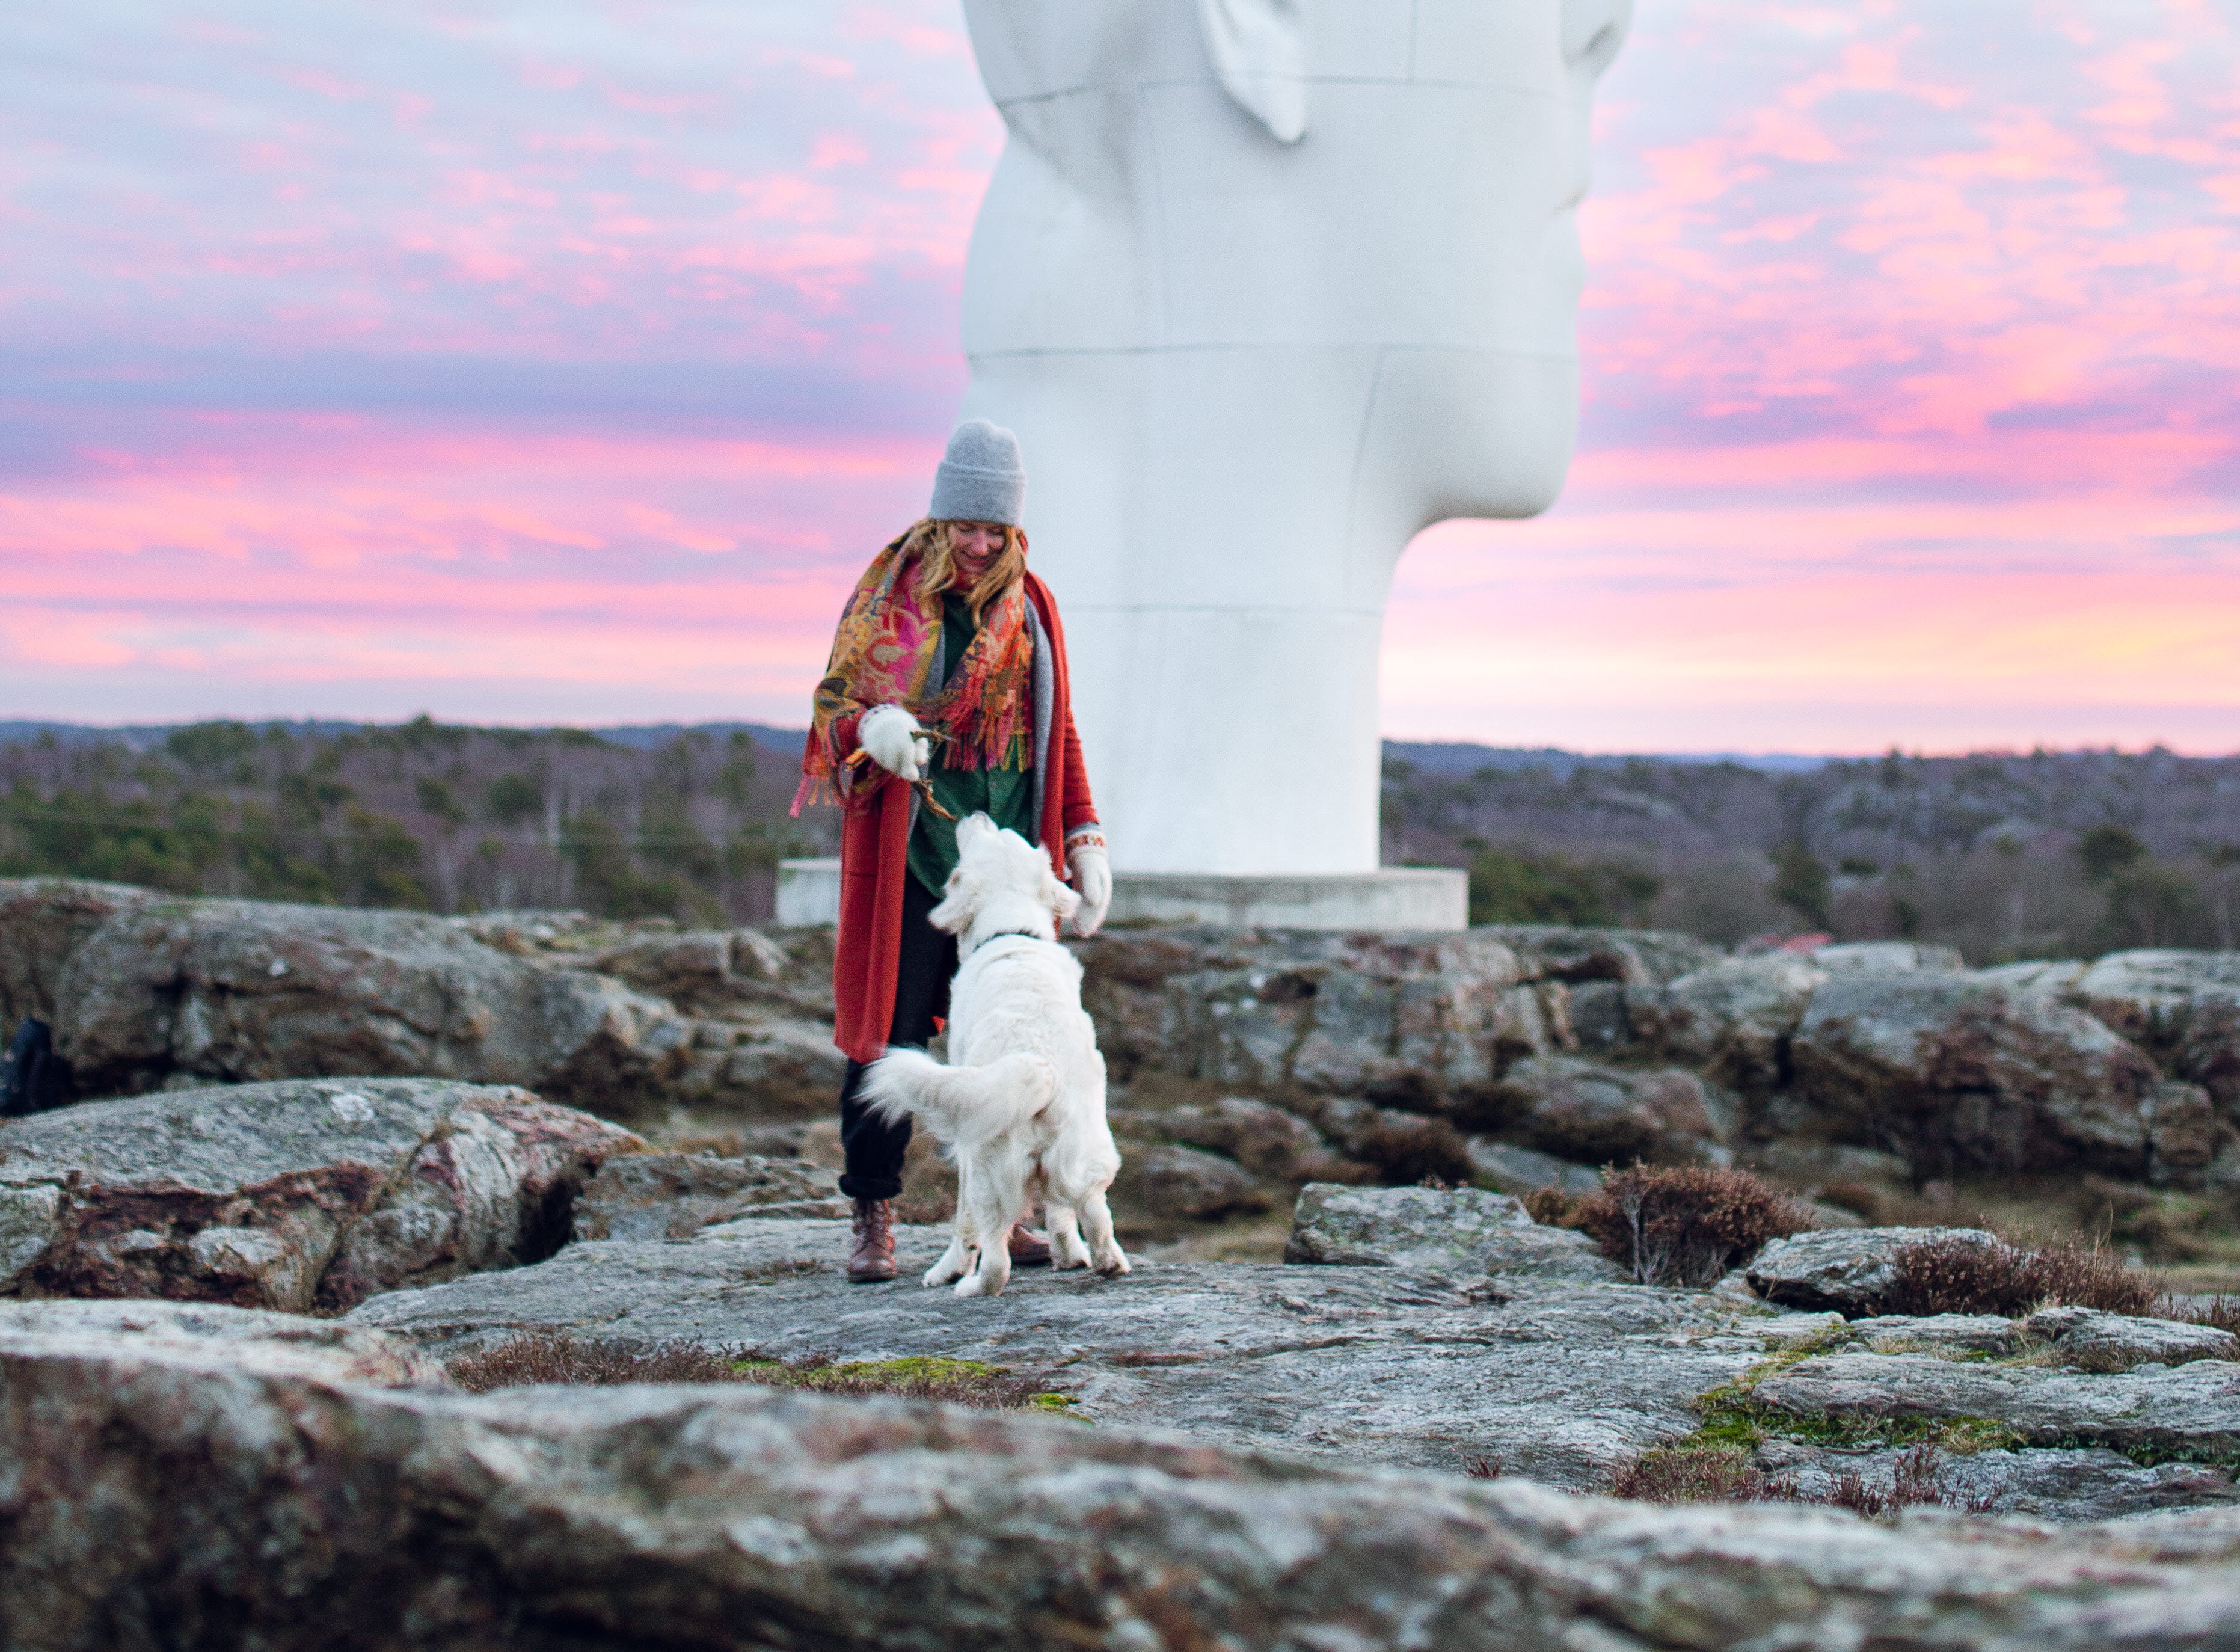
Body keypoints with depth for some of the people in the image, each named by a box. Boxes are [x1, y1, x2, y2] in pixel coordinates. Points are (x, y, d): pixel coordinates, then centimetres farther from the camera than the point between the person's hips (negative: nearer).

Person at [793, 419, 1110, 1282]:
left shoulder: (1030, 606, 11)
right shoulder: (891, 594, -1)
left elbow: (1057, 732, 18)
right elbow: (832, 699, 2)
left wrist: (1084, 839, 12)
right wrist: (872, 727, -22)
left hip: (1007, 852, 4)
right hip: (908, 845, -3)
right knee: (888, 1029, -3)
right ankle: (873, 1219, 4)